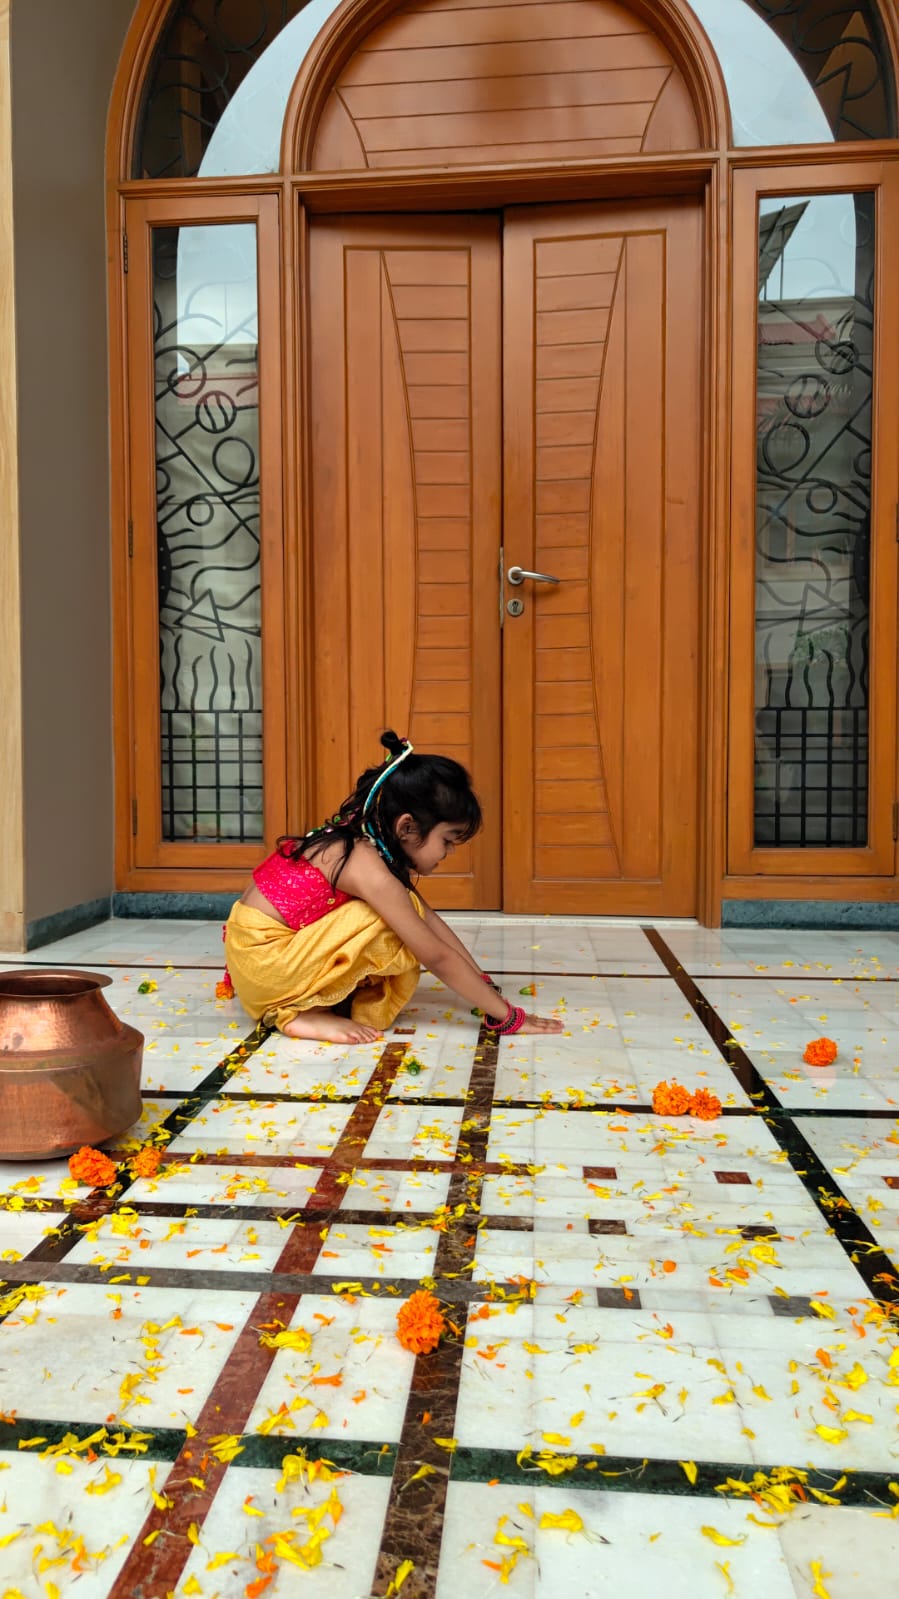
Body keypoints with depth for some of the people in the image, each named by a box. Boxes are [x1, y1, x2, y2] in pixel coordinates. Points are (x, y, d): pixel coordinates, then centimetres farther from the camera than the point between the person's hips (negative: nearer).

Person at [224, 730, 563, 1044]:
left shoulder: (366, 843, 2)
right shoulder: (369, 869, -24)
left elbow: (429, 918, 6)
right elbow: (438, 957, -21)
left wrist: (482, 984, 5)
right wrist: (506, 1015, -14)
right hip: (261, 961, -9)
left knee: (408, 918, 7)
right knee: (389, 922, -19)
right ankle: (304, 1013, -11)